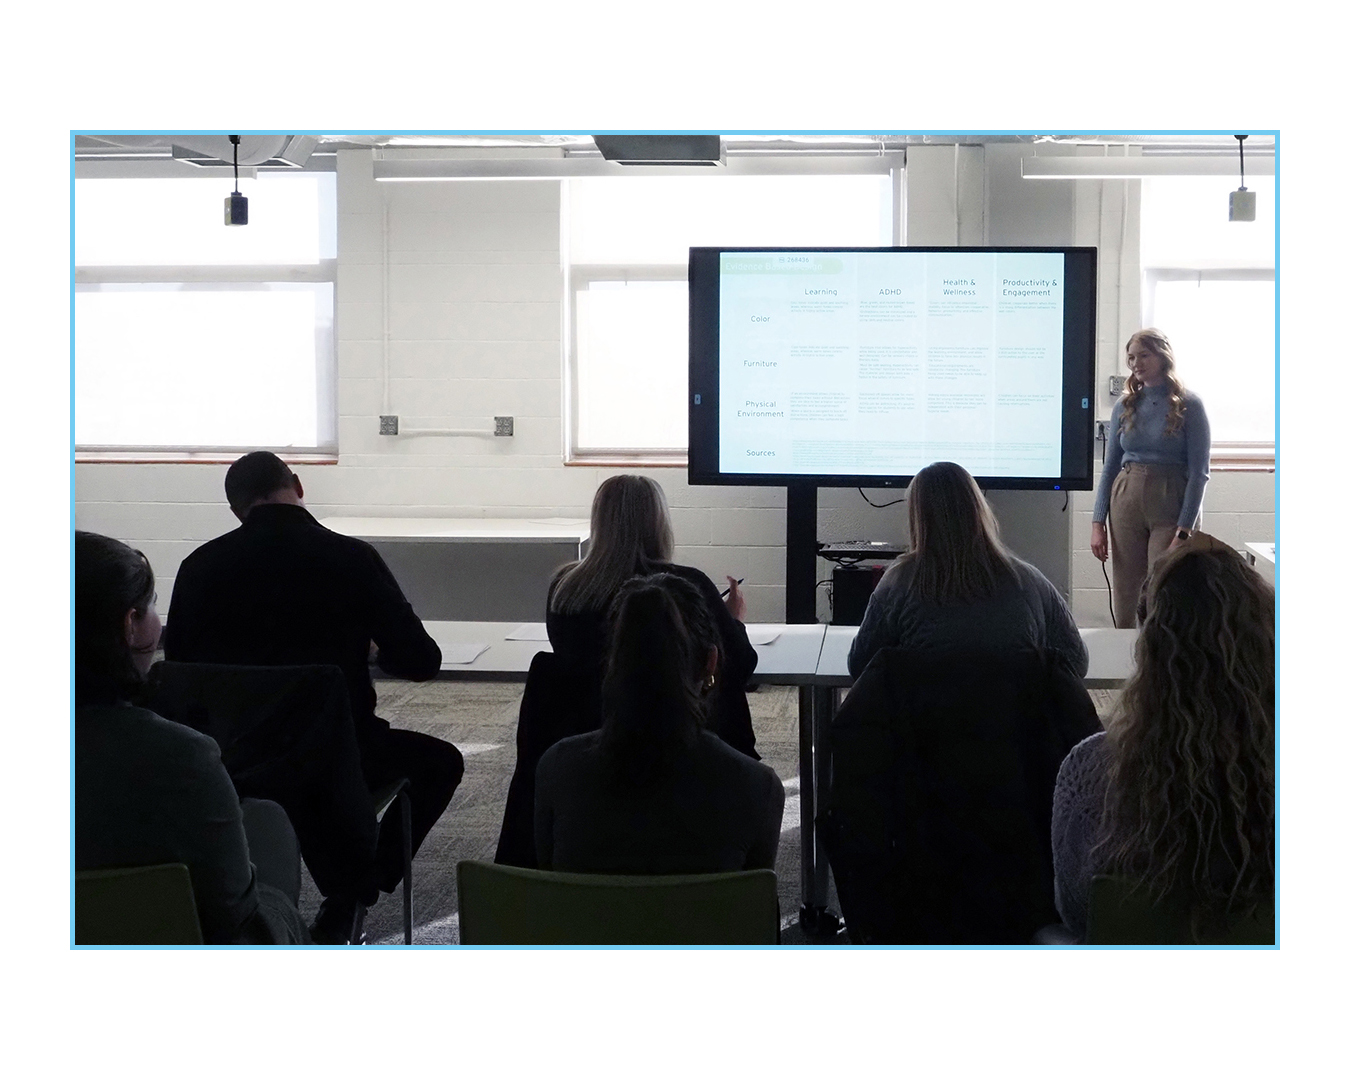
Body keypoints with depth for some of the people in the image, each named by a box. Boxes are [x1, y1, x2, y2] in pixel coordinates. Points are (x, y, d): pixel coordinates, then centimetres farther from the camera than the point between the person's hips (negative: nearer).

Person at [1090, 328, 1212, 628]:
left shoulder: (1189, 406, -4)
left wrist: (1184, 532, -14)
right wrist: (1097, 523, 3)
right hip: (1126, 501, 4)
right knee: (1125, 604, 4)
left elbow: (1199, 473, -7)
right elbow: (1110, 466, 11)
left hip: (1171, 506, -4)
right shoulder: (1125, 407, 9)